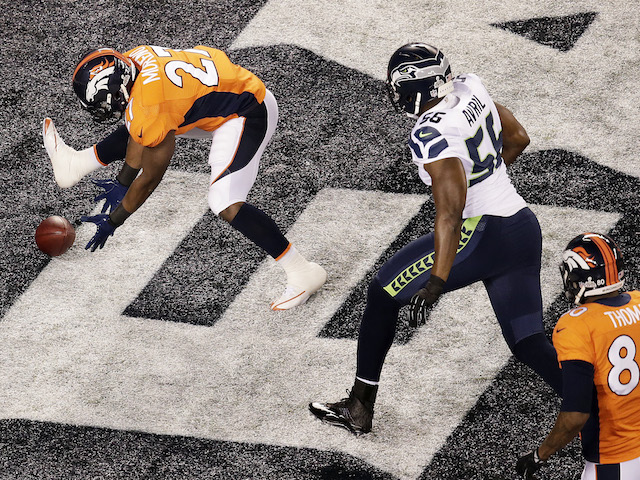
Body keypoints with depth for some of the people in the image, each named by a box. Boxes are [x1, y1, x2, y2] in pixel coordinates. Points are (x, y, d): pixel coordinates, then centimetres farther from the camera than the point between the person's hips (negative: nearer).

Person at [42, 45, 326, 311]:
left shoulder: (148, 110, -30)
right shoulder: (132, 60, -8)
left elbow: (150, 178, -14)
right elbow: (137, 133, 8)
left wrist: (113, 221, -1)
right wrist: (123, 182, 16)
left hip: (247, 116, -10)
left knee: (226, 205, -18)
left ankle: (303, 273, -13)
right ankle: (77, 165, 43)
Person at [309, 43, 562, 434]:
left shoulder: (434, 134, -19)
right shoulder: (471, 88, 5)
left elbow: (451, 213, -26)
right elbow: (518, 138, 19)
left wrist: (436, 283, -27)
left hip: (482, 234, -8)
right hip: (524, 226, 8)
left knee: (383, 294, 8)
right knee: (529, 344, 13)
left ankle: (359, 409, 15)